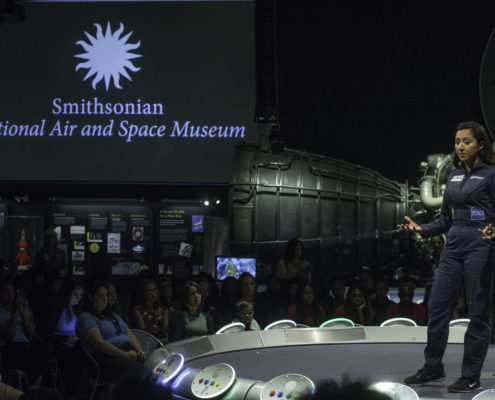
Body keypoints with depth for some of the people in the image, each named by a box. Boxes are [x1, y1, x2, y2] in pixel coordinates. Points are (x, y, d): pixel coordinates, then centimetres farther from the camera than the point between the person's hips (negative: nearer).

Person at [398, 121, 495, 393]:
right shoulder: (454, 176, 13)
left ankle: (471, 377, 8)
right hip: (453, 248, 7)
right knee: (437, 306, 7)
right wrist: (421, 229, 4)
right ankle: (433, 368, 20)